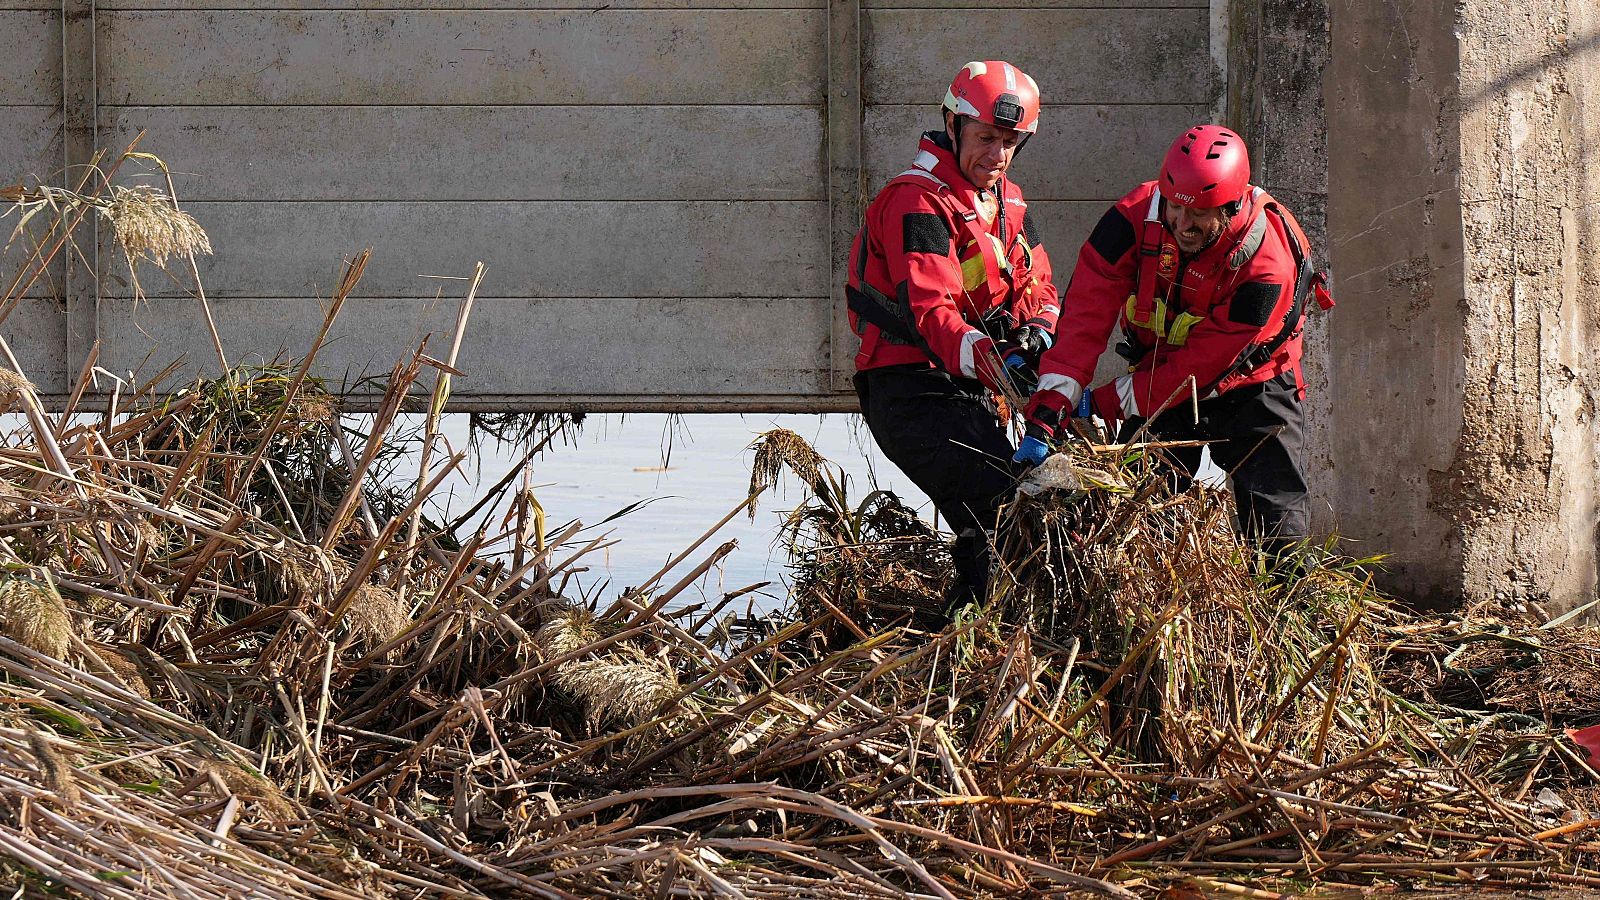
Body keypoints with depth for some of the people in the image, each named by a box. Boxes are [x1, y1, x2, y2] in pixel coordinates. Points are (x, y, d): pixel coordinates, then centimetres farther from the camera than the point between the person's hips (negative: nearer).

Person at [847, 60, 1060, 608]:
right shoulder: (919, 203, -14)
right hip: (911, 393, -9)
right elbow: (930, 314, -24)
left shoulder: (1009, 203, 16)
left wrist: (1038, 332, -7)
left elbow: (1037, 289, 18)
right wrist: (993, 361, -41)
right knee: (1008, 509, -21)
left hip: (970, 394, 9)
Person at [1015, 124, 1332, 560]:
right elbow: (1087, 313, -27)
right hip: (1161, 373, 3)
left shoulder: (1268, 265, -31)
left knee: (1275, 521, -7)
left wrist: (1103, 404, -29)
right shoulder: (1136, 216, -23)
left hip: (1249, 388, -3)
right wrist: (1048, 410, -36)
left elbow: (1204, 362, -28)